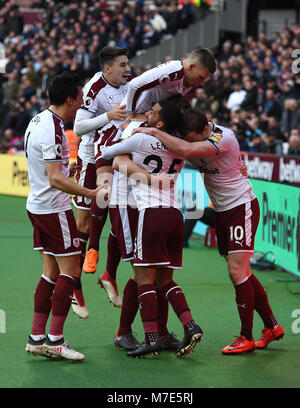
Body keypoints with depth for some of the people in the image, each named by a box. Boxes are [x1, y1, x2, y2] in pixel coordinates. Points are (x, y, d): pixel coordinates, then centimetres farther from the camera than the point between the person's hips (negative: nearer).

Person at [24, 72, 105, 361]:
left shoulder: (38, 120, 10)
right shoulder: (53, 130, -21)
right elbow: (56, 179, -25)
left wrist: (70, 167, 25)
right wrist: (90, 193, -24)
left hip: (37, 205, 10)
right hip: (54, 208, -10)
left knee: (52, 271, 11)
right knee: (70, 271, -5)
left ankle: (36, 338, 11)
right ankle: (54, 340, -5)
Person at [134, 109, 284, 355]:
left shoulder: (224, 137, -26)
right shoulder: (191, 137, -1)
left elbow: (186, 150, -39)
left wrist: (154, 132, -31)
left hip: (242, 207, -8)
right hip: (221, 211, 8)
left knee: (237, 271, -13)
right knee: (241, 272, 8)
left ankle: (247, 338, -6)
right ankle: (272, 327, 19)